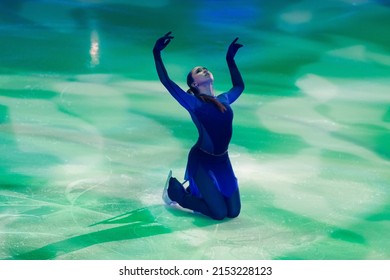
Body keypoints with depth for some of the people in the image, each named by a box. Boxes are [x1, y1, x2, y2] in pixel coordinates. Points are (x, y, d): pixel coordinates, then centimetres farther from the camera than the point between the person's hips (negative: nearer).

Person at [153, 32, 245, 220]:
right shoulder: (192, 102, -6)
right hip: (201, 160, -6)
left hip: (222, 161, 6)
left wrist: (230, 58, 30)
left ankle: (194, 190, 27)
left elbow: (239, 86, 30)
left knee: (233, 211, 5)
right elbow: (166, 81, -12)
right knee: (219, 213, -7)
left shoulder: (223, 100, 11)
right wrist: (156, 53, -15)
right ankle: (174, 190, 13)